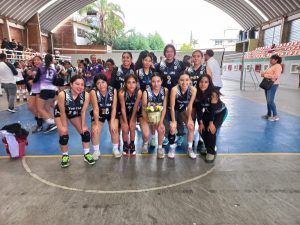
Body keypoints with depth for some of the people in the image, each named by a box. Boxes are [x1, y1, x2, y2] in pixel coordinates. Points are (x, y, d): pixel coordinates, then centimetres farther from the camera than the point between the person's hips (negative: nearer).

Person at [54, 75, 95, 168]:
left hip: (76, 113, 3)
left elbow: (83, 111, -18)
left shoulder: (86, 95, -32)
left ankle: (86, 154, 14)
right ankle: (65, 155, 10)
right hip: (60, 113, -2)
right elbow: (63, 112, -25)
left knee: (85, 131, -4)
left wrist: (83, 125, -14)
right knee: (64, 133, -14)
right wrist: (64, 126, -18)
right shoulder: (62, 94, -38)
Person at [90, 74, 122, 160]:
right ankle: (96, 151, 13)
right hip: (98, 114, 0)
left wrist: (112, 122, -21)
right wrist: (96, 124, -20)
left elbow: (114, 108, -17)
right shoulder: (93, 92, -27)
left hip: (111, 113, 1)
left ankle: (115, 149, 11)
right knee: (95, 131, -13)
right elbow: (96, 109, -23)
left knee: (114, 129, -14)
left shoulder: (113, 91, -22)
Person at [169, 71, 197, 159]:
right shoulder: (174, 89, -35)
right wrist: (173, 121, -20)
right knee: (173, 128, -13)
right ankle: (172, 148, 13)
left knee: (191, 126, -6)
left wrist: (189, 119, -10)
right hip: (174, 110, -3)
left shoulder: (193, 89, -27)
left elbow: (190, 105, -14)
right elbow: (172, 107, -25)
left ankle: (190, 148, 13)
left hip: (184, 109, 3)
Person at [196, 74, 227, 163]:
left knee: (211, 130, -19)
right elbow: (199, 108, -15)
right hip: (208, 112, 5)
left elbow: (213, 109, -30)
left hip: (220, 112, -5)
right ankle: (208, 147, 20)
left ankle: (211, 152, -1)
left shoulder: (213, 93, -34)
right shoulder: (198, 93, -19)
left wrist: (211, 123, -25)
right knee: (202, 129, -5)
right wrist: (201, 123, -16)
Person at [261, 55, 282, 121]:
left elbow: (276, 76, -22)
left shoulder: (278, 66, -9)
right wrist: (263, 73, -3)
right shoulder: (271, 66, 19)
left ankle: (275, 116, -2)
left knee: (270, 101, -12)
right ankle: (269, 114, 17)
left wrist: (265, 75, -17)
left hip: (273, 85, -9)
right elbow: (266, 72, 21)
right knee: (268, 101, 10)